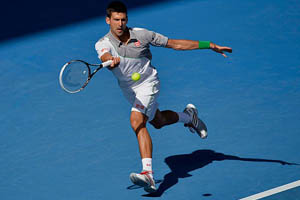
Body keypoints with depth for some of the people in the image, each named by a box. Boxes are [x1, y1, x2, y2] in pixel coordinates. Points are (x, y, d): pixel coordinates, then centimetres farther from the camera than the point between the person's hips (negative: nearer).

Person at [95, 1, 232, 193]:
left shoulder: (142, 35, -18)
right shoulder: (103, 44, -17)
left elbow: (175, 44, -9)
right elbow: (105, 58, -41)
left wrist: (210, 45, -9)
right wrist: (112, 60, -68)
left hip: (148, 83, -4)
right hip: (128, 89, 4)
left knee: (137, 121, -26)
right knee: (158, 121, 22)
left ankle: (148, 174, -32)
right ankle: (188, 116, 54)